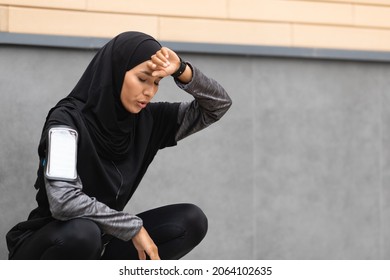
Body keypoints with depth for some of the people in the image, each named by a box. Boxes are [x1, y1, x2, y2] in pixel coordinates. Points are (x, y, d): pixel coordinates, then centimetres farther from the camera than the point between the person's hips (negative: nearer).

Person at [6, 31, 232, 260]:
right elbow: (63, 201, -35)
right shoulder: (67, 121, -21)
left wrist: (182, 71, -18)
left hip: (99, 248, 6)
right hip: (47, 247, -6)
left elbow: (218, 105, 0)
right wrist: (134, 227, -27)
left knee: (191, 221, -11)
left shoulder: (146, 120, -2)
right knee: (82, 232, -40)